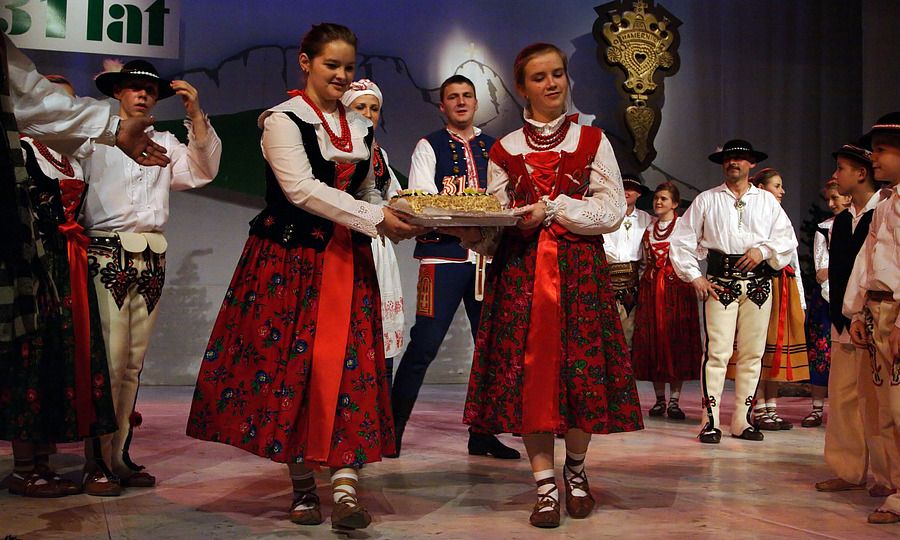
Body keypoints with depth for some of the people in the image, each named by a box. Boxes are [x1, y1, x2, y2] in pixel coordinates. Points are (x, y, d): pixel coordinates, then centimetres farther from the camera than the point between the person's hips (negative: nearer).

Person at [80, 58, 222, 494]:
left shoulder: (165, 143, 21)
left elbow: (203, 171, 5)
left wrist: (196, 115, -1)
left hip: (151, 258, 4)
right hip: (107, 255, -4)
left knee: (133, 362, 5)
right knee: (109, 359, -11)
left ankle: (119, 455, 11)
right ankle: (98, 462, -4)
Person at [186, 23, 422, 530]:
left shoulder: (361, 127, 15)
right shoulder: (283, 119, -4)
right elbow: (302, 189, -16)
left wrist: (400, 217, 3)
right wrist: (375, 218, -20)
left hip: (348, 259, 5)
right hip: (290, 257, -4)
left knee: (349, 363, -6)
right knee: (291, 364, -1)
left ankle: (345, 483, -7)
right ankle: (302, 483, 13)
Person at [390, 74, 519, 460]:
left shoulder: (495, 148, 18)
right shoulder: (428, 146, 7)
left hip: (488, 255, 5)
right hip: (443, 255, -4)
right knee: (424, 345, -8)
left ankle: (483, 434, 17)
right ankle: (393, 428, 4)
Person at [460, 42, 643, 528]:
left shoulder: (592, 141, 8)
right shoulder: (504, 150, 11)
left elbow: (613, 210, 0)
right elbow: (492, 226, 7)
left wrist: (553, 209, -11)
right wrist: (465, 229, -14)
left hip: (581, 269, -1)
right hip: (520, 271, 1)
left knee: (581, 367, -3)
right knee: (526, 370, -5)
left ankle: (575, 469, 20)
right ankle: (545, 484, 6)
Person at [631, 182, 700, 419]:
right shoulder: (649, 227, 15)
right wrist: (645, 282, 13)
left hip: (677, 286, -4)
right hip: (650, 287, 4)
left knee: (677, 338, -5)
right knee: (652, 339, 1)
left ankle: (674, 400, -1)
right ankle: (660, 398, 9)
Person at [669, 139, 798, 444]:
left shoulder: (767, 201, 15)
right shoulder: (706, 200, 10)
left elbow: (788, 239, 10)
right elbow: (681, 241, 8)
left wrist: (763, 250, -9)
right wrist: (694, 277, 0)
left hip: (758, 284, 3)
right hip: (720, 282, -2)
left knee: (752, 353, 3)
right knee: (717, 351, -10)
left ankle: (743, 421, 11)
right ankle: (711, 422, -5)